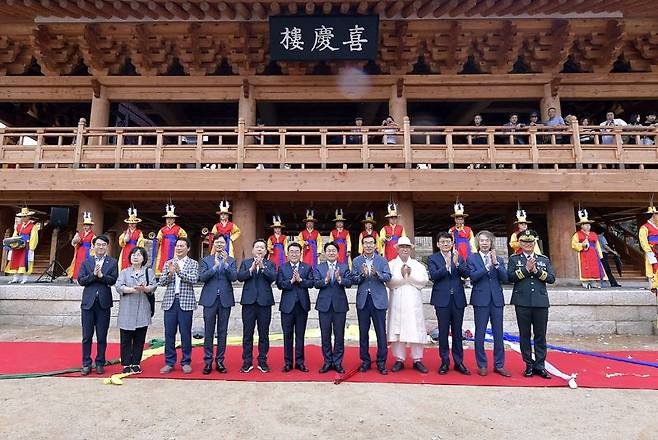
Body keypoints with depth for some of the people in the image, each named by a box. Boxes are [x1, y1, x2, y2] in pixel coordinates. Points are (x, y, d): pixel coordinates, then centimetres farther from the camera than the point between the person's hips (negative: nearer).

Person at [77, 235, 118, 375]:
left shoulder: (112, 262, 5)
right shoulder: (86, 262, 9)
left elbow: (114, 280, -7)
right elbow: (80, 280, -1)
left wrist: (101, 275, -19)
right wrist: (93, 274, -15)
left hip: (104, 303, -1)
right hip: (88, 302, 1)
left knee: (102, 337, 6)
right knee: (87, 336, 6)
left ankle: (100, 363, 18)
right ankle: (86, 364, 18)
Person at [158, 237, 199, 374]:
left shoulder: (193, 264, 3)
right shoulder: (168, 263, 12)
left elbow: (193, 279, -12)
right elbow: (161, 282, 4)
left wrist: (179, 271, -22)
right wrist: (170, 273, -14)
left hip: (186, 302, -3)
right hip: (170, 301, 3)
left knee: (185, 333, 2)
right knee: (169, 333, 7)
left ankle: (186, 363, 14)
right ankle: (169, 362, 19)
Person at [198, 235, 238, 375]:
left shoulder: (231, 260, 8)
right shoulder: (205, 260, 7)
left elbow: (234, 277, -6)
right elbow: (202, 277, -7)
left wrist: (225, 263, -17)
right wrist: (215, 266, -17)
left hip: (225, 299, 1)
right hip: (210, 299, -1)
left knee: (222, 332, 7)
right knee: (208, 332, 3)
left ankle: (220, 361, 16)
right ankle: (208, 362, 14)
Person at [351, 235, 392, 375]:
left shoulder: (382, 260, 4)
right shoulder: (356, 261, 6)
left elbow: (388, 277, -8)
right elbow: (353, 280, -1)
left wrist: (376, 273, -26)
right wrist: (362, 275, -20)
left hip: (378, 300, -1)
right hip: (362, 300, 1)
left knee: (381, 332, 2)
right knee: (363, 332, 9)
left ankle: (381, 362, 14)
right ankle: (365, 361, 22)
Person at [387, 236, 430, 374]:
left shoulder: (418, 265, 13)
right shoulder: (391, 264, 8)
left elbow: (424, 281, -1)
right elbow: (389, 282, -5)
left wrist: (410, 276, -10)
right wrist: (402, 276, -14)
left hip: (413, 303, 1)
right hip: (397, 303, -1)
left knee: (416, 330, 1)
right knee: (397, 330, 1)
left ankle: (417, 360, 13)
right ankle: (399, 360, 12)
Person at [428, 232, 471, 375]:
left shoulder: (459, 257, 7)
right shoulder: (433, 258, 0)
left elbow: (466, 274, -5)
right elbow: (433, 276, -13)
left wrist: (457, 263, -21)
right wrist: (446, 266, -26)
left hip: (458, 299, 2)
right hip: (442, 299, -2)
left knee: (457, 332, 10)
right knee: (443, 332, 5)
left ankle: (459, 362, 22)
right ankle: (445, 362, 18)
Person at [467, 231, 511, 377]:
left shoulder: (499, 259, 10)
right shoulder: (472, 258, 2)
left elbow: (505, 278, -2)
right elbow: (473, 277, -12)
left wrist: (496, 263, -13)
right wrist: (488, 265, -19)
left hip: (496, 299, 3)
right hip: (481, 299, -3)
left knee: (498, 334, 8)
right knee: (480, 333, 3)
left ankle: (499, 365, 21)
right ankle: (482, 365, 16)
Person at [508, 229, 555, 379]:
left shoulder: (544, 259, 13)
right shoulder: (514, 259, 7)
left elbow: (552, 278, 2)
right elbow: (510, 277, -6)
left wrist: (536, 270, -11)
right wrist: (526, 269, -12)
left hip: (541, 302, 1)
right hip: (522, 302, -1)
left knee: (540, 335, 5)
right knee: (525, 335, 5)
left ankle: (540, 365, 16)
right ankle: (529, 365, 16)